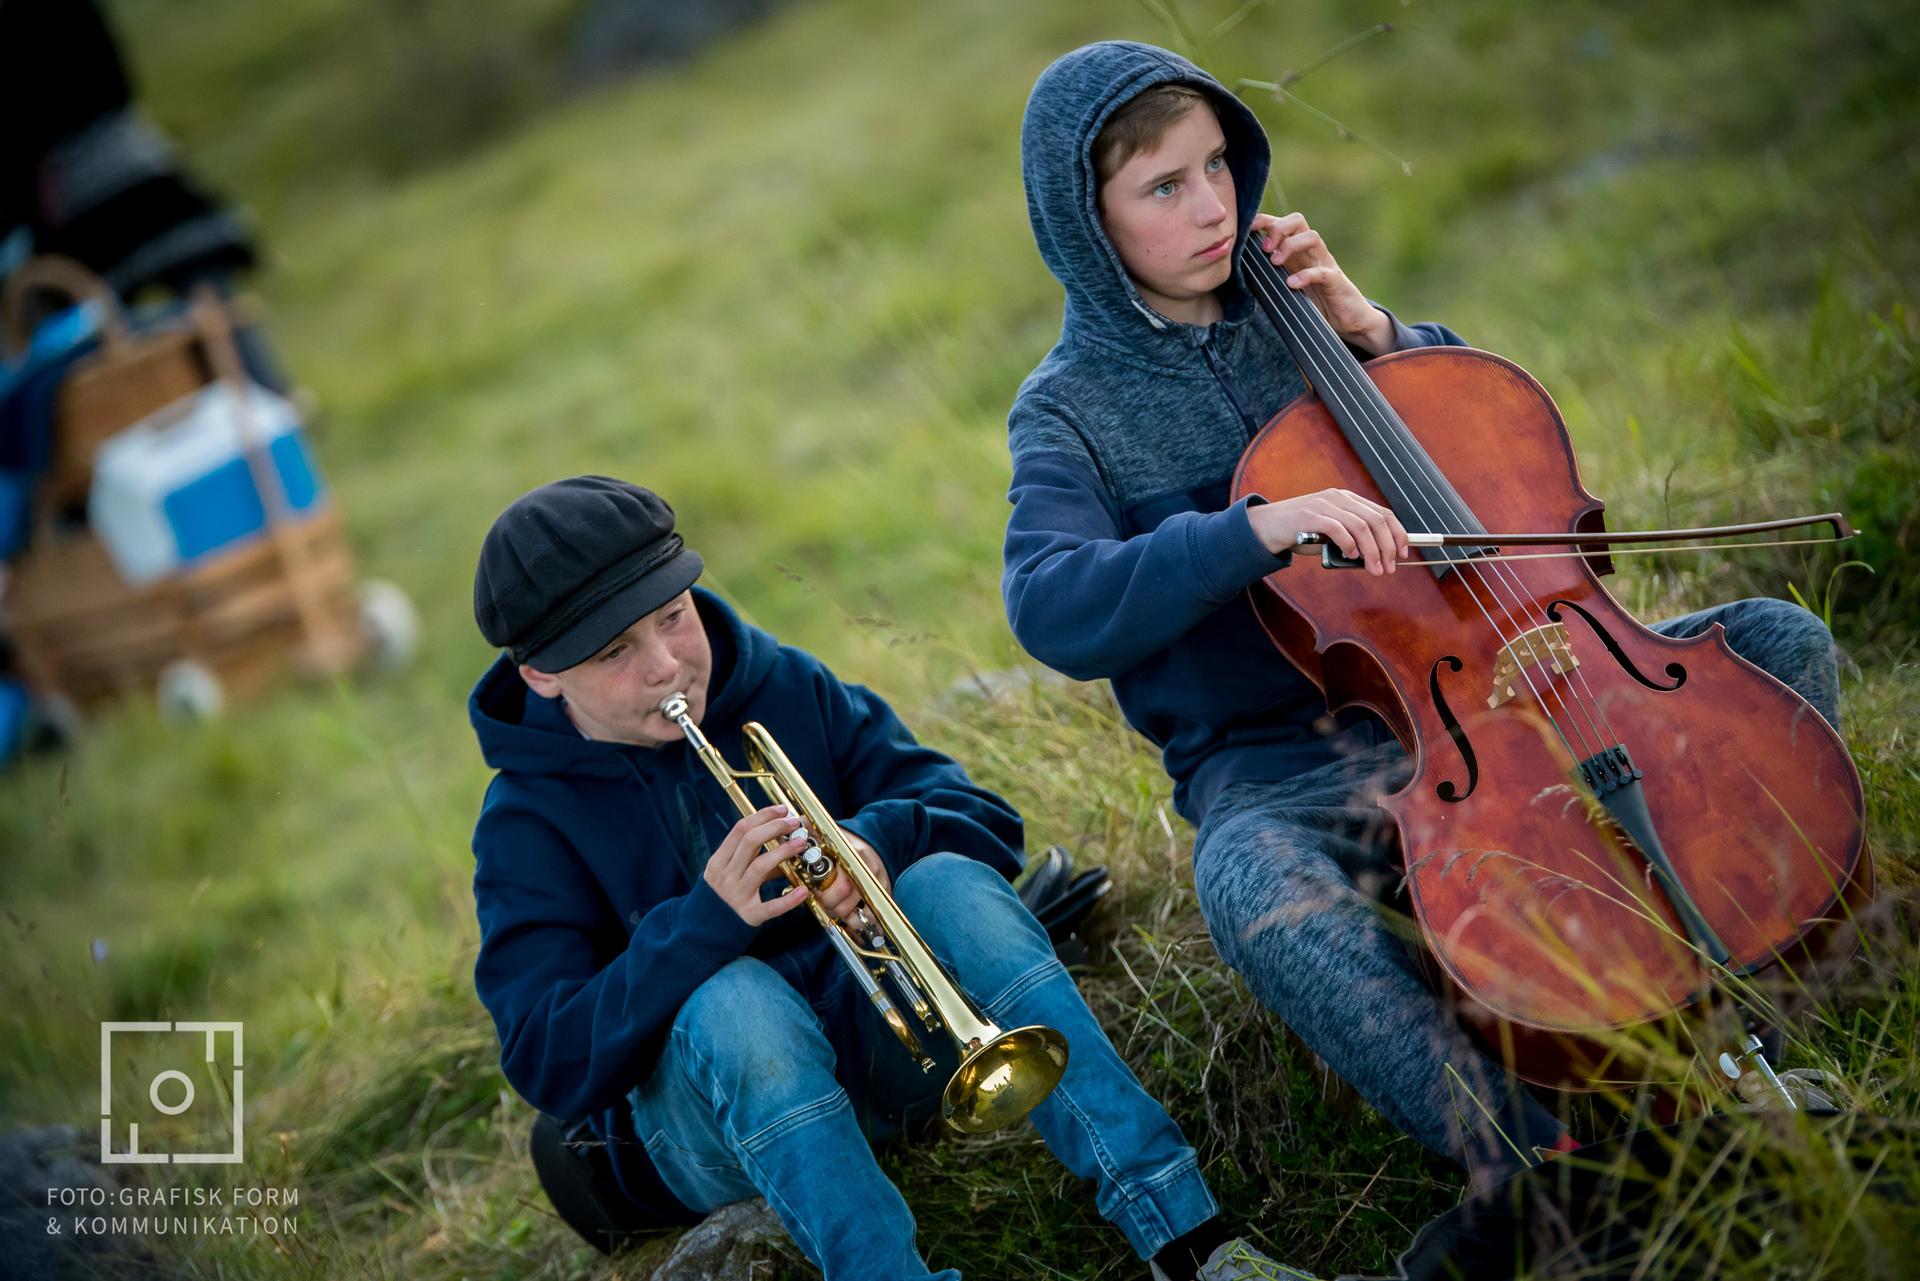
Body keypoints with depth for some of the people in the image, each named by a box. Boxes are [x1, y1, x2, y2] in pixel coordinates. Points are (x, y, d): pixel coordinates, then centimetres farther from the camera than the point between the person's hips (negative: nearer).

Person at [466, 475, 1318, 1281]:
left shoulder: (786, 688, 0)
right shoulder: (527, 825, -9)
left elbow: (983, 822, -2)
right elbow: (547, 1065, -19)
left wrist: (878, 839, -25)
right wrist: (703, 921, -32)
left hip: (877, 1036, 3)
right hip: (711, 1131, -3)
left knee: (948, 882, -27)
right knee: (733, 1000, -35)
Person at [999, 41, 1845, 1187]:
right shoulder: (1070, 411, -2)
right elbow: (1052, 608, -21)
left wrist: (1373, 331, 1)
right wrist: (1260, 530, -32)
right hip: (1278, 757, -5)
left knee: (1782, 640, -8)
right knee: (1249, 882, -41)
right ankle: (1532, 1164, -39)